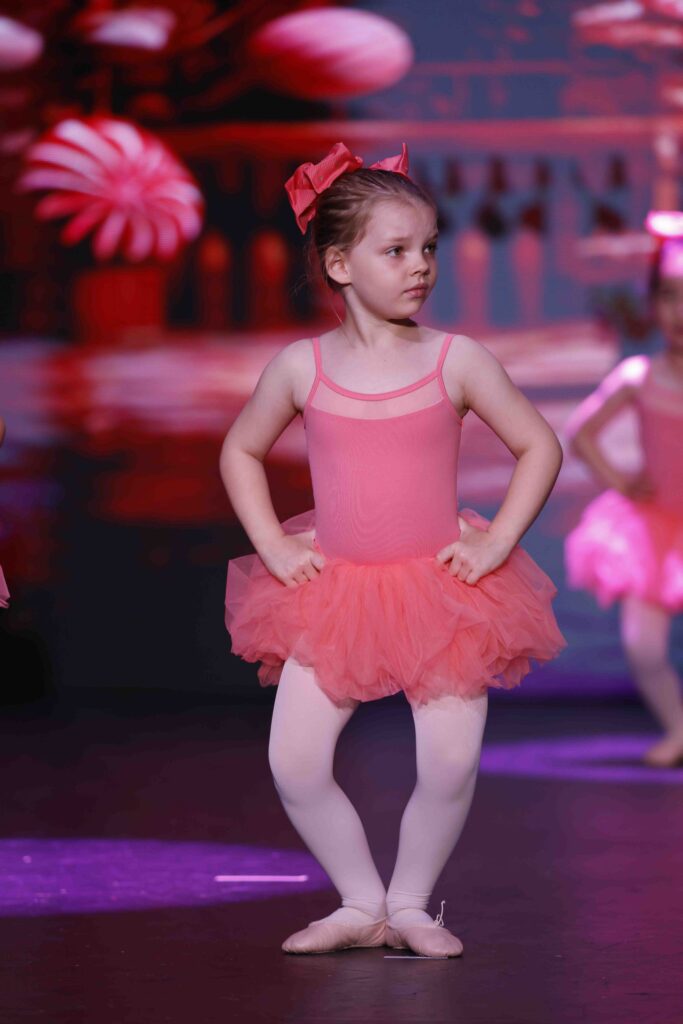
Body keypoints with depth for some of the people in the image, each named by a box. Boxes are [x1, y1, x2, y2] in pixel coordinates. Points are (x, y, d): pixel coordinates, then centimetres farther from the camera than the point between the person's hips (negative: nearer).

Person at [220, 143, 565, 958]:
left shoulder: (456, 361, -4)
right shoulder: (301, 367, -1)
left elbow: (539, 446, 4)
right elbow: (240, 450, 14)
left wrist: (496, 543, -4)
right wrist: (273, 546, 4)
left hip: (441, 589, -1)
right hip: (332, 590, 1)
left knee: (451, 765, -9)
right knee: (295, 766, -8)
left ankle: (410, 902, 15)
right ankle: (361, 904, 13)